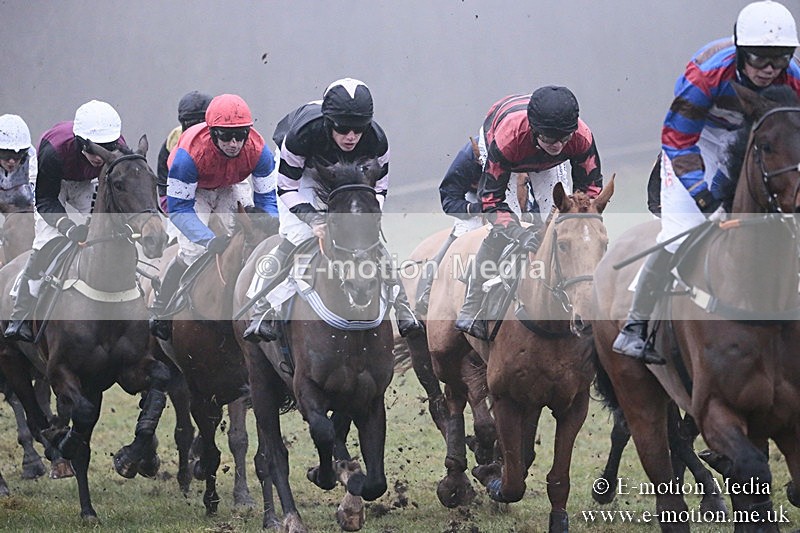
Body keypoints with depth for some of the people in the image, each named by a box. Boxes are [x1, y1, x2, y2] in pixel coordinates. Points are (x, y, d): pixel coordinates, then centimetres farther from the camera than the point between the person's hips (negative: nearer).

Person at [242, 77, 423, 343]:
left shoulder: (376, 141, -32)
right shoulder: (302, 134, -40)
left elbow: (379, 188, -14)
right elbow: (286, 187, -26)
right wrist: (314, 218, -40)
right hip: (303, 174, -3)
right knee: (295, 236, -23)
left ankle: (403, 311, -2)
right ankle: (260, 313, -21)